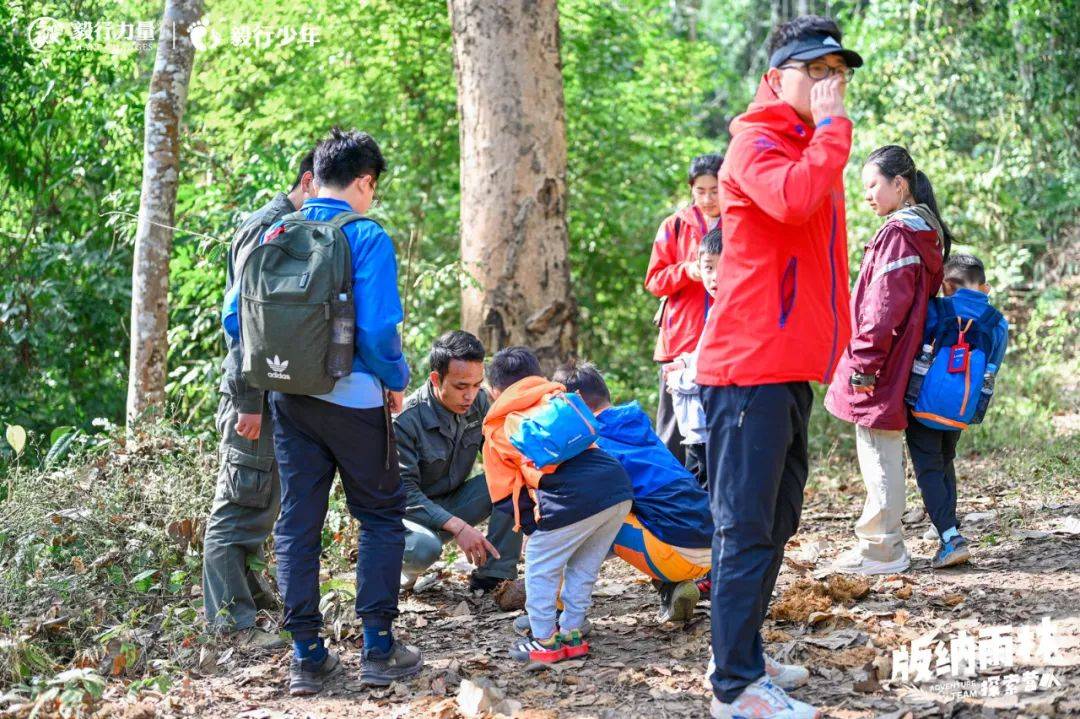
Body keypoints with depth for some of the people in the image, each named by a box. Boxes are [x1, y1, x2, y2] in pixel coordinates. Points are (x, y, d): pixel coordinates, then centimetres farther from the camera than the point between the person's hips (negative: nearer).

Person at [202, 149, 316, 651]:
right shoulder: (266, 228, -14)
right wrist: (248, 400, -23)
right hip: (258, 391, -10)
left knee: (270, 495, 19)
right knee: (243, 499, -6)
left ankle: (242, 584, 33)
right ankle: (232, 618, -3)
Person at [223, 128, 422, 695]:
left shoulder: (275, 235, 3)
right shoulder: (367, 238, -12)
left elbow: (235, 317, 5)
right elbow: (377, 329, -18)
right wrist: (396, 382, 0)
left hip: (289, 398, 5)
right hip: (353, 398, -5)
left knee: (297, 523, 10)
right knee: (381, 516, 9)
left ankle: (307, 655, 12)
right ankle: (378, 649, 6)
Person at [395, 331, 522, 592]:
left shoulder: (478, 402, -8)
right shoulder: (406, 420, -26)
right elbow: (404, 491, -27)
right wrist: (457, 527, -37)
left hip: (454, 503, 6)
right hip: (413, 511, -6)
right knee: (425, 547, -40)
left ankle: (494, 574, -13)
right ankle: (400, 564, -1)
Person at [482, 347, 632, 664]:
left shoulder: (497, 428, 17)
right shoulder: (561, 399, 30)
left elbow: (505, 496, 16)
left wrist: (532, 527, 27)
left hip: (572, 496, -5)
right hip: (619, 485, 6)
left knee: (540, 568, 14)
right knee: (583, 568, 22)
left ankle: (543, 641, 19)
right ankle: (571, 633, 30)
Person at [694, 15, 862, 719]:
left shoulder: (814, 147, 19)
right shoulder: (756, 143, -9)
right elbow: (791, 201, -30)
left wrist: (831, 306, 14)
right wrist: (833, 126, -17)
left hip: (794, 366, 9)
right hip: (751, 364, -9)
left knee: (774, 523, 15)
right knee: (748, 528, -7)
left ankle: (745, 655, 25)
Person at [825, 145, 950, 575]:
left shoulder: (897, 234, -15)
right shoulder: (925, 233, 15)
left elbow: (883, 308, -21)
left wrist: (863, 363, -19)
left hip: (877, 371, -10)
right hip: (898, 369, 10)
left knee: (879, 463, -4)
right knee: (886, 461, 16)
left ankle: (880, 551, 1)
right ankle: (883, 545, 23)